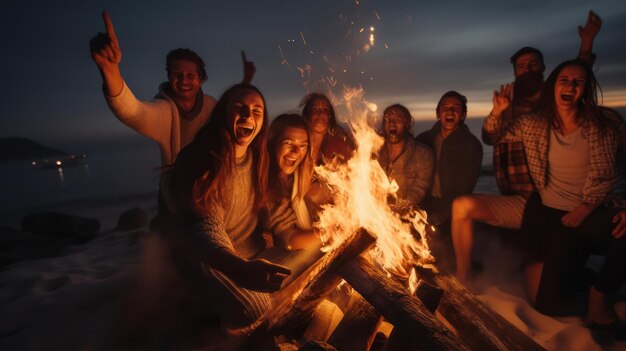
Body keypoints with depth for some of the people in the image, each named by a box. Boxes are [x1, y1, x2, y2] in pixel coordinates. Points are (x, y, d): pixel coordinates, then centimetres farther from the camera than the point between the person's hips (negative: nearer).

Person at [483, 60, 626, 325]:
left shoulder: (599, 123, -7)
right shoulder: (534, 125, -1)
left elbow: (603, 173, -5)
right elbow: (493, 136, 6)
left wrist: (584, 209, -14)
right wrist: (496, 113, -14)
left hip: (592, 212, 0)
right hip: (551, 213, 0)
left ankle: (598, 296, -5)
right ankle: (537, 262, 31)